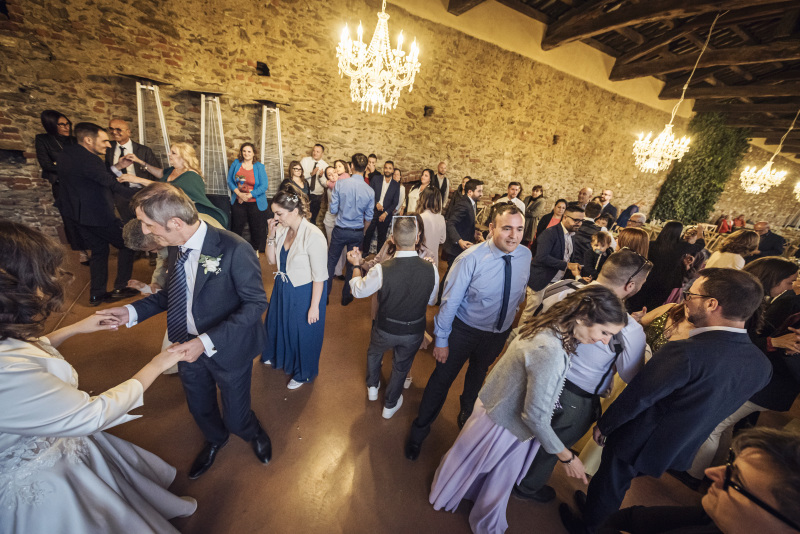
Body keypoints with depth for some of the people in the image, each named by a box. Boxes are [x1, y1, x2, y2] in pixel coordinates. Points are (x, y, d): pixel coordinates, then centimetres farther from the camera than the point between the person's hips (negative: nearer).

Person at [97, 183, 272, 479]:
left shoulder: (233, 249, -30)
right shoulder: (176, 246, -6)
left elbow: (256, 303, -25)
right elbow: (174, 291, 9)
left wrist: (207, 341, -29)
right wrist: (132, 311, -4)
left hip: (228, 349, -6)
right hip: (188, 344, 7)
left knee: (235, 418, 14)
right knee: (199, 409, 29)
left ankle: (253, 432, 53)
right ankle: (214, 439, 63)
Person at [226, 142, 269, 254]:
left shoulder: (259, 167, -3)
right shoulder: (236, 163, 5)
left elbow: (264, 186, -10)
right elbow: (229, 180, 5)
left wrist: (249, 195, -16)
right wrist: (239, 193, -10)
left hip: (255, 203, -2)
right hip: (238, 202, 3)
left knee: (257, 231, 4)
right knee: (236, 229, 12)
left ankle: (255, 253, 20)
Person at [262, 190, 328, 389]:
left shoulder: (313, 235, -28)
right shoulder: (282, 230, -8)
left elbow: (320, 275, -23)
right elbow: (271, 260, 3)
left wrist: (314, 306, -19)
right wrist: (271, 235, -12)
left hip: (304, 293, -7)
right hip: (282, 289, 7)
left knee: (303, 333, 15)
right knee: (278, 324, 30)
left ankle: (302, 373, 44)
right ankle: (277, 356, 63)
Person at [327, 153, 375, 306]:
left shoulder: (340, 184, -13)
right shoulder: (370, 191, -8)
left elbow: (333, 209, -9)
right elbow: (368, 218, -1)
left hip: (340, 230, -1)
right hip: (357, 233, 2)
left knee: (331, 261, 15)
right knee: (352, 264, 16)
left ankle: (325, 294, 25)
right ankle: (346, 296, 29)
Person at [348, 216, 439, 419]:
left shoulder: (382, 269, -30)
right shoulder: (431, 269, -23)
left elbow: (358, 291, -10)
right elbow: (431, 302, -5)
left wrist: (356, 265, 4)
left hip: (385, 329, -1)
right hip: (414, 333, 2)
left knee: (374, 352, 33)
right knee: (401, 367, 27)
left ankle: (372, 387, 59)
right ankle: (390, 405, 52)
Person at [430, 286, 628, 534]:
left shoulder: (552, 329, -10)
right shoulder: (550, 352, -38)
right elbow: (535, 414, -29)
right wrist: (565, 456, -15)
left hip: (503, 410, 7)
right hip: (503, 424, -7)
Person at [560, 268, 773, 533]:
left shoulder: (686, 352, -35)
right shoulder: (762, 365, -12)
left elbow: (635, 398, -26)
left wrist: (603, 425, -10)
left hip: (637, 443, -6)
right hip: (677, 451, 6)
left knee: (608, 485, 22)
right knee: (618, 485, 31)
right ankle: (593, 506, 54)